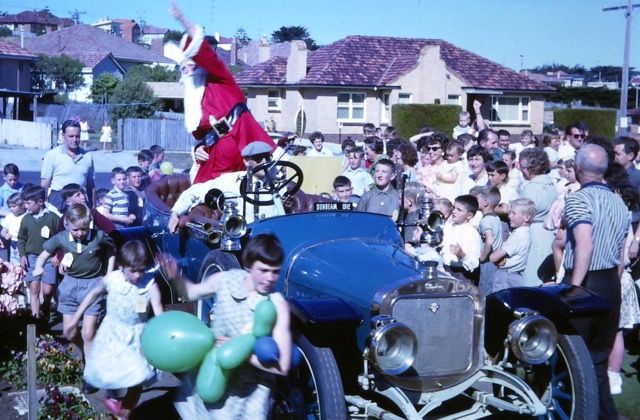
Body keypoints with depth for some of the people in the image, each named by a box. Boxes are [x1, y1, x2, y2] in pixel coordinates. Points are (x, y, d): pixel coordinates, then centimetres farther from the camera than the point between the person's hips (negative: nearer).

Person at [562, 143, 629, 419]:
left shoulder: (578, 199, -12)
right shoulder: (620, 204, 10)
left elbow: (585, 245, -25)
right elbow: (620, 256, 14)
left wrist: (573, 289, -23)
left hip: (585, 282, -7)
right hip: (612, 283, 7)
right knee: (599, 357, 16)